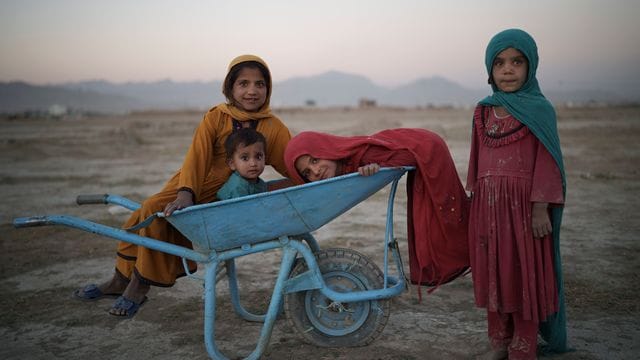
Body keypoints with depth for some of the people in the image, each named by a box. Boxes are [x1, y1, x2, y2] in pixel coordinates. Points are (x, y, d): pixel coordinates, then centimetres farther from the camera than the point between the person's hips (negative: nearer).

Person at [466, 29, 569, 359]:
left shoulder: (539, 109, -5)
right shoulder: (483, 111, 10)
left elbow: (546, 162, -8)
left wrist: (540, 207, -14)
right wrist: (474, 200, 14)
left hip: (523, 204, -5)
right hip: (488, 205, 5)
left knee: (524, 273, 3)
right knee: (491, 272, 11)